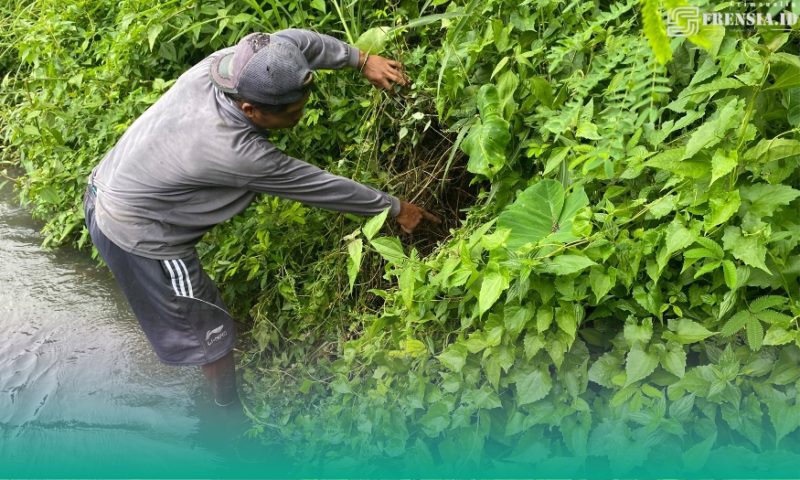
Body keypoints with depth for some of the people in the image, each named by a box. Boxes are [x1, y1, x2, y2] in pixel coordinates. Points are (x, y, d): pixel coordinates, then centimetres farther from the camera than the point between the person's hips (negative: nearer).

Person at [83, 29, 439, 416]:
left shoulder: (227, 63, -18)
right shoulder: (237, 154, -35)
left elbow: (294, 40, 1)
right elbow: (317, 187, -22)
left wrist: (362, 59, -3)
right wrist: (394, 208, -10)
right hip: (138, 235, -8)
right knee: (208, 330, 12)